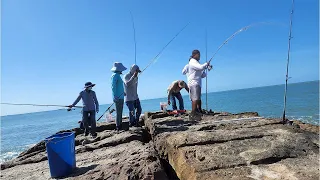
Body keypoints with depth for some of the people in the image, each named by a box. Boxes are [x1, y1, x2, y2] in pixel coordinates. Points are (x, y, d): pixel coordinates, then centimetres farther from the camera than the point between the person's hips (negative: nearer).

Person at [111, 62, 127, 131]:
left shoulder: (118, 76, 17)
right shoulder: (115, 75, -10)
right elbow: (113, 86, -19)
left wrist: (123, 93, 32)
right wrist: (115, 96, -25)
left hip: (121, 97, 9)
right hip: (118, 97, -9)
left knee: (120, 112, 13)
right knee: (118, 113, -5)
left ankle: (120, 126, 20)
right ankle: (118, 127, 2)